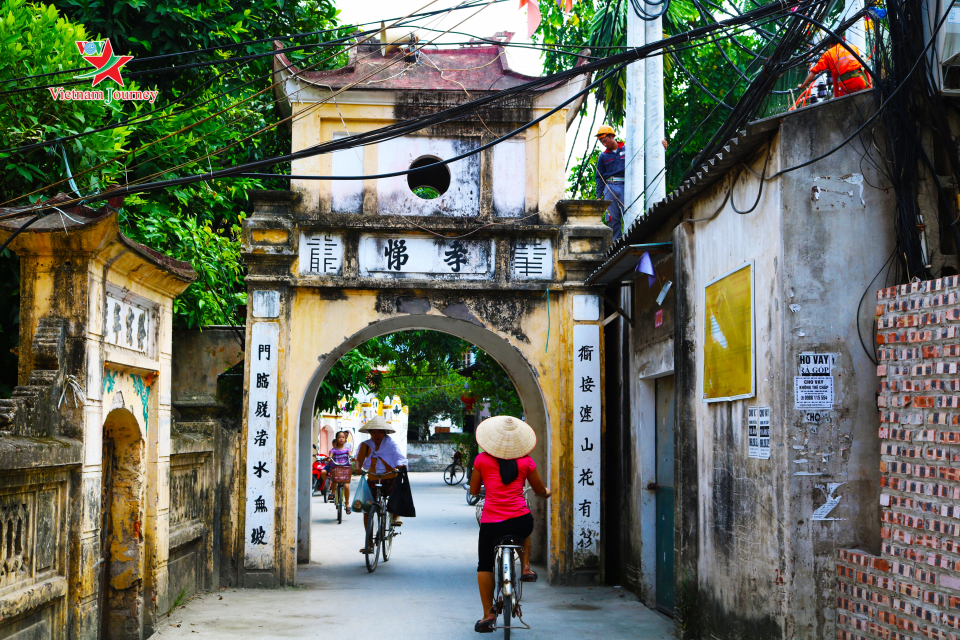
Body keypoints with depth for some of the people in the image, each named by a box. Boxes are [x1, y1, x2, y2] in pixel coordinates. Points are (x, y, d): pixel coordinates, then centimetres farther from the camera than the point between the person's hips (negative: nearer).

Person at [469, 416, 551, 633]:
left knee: (484, 566, 17)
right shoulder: (525, 461, 3)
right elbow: (540, 490, 14)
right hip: (520, 521, 1)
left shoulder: (482, 460, 2)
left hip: (491, 522, -1)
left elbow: (473, 491, 12)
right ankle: (525, 567, 26)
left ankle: (488, 615, 14)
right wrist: (547, 492, 38)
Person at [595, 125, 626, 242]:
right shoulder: (603, 156, 15)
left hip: (625, 187, -2)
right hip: (610, 187, 2)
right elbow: (599, 177, 14)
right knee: (613, 218, -2)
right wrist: (599, 195, 7)